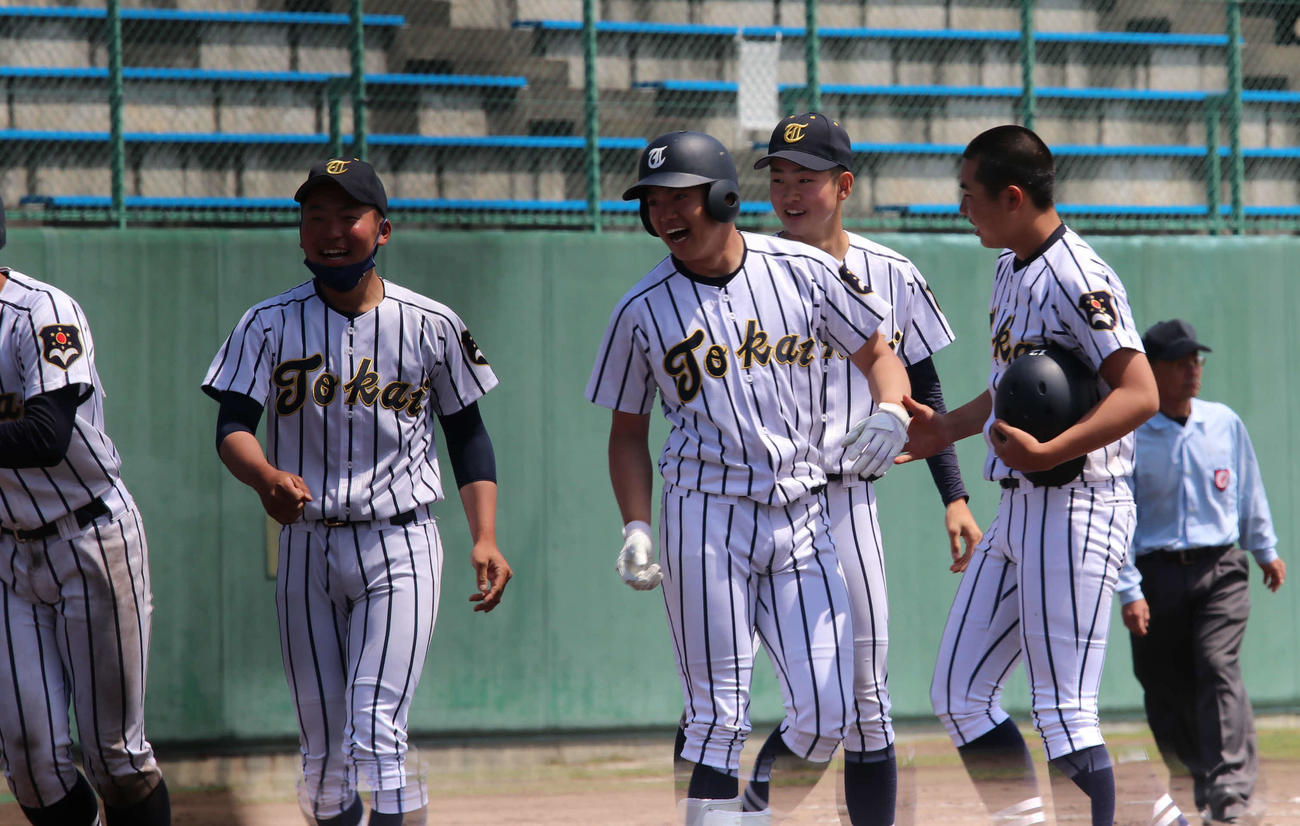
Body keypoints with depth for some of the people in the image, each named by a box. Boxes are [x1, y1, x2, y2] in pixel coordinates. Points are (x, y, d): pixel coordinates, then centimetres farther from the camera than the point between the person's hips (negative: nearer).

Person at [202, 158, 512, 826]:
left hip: (402, 547, -2)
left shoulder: (432, 326, 1)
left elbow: (467, 434, 9)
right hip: (306, 548, 2)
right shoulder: (269, 326, 0)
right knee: (323, 749, 7)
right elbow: (233, 426, -10)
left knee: (376, 734, -16)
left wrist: (485, 538, -3)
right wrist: (266, 478, -33)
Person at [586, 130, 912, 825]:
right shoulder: (643, 310, 3)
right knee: (717, 714, -6)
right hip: (706, 513, -2)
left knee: (825, 717, -2)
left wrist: (890, 414, -9)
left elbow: (877, 354, 12)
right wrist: (635, 528, -2)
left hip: (801, 520, 2)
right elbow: (628, 430, 10)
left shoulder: (804, 271, 4)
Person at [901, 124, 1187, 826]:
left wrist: (1049, 453, -32)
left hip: (1076, 511, -10)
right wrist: (946, 428, 20)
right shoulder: (1011, 272, 13)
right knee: (958, 694, 9)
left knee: (1063, 713, -10)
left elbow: (1140, 394, -25)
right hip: (1017, 511, 10)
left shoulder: (1076, 280, -17)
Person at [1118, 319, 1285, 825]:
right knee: (1166, 689, 3)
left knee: (1219, 668, -16)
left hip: (1220, 570, 1)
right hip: (1157, 575, -1)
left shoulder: (1224, 423, 7)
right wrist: (1129, 591, -12)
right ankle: (1199, 782, 23)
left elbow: (1248, 489, 22)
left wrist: (1265, 549, 29)